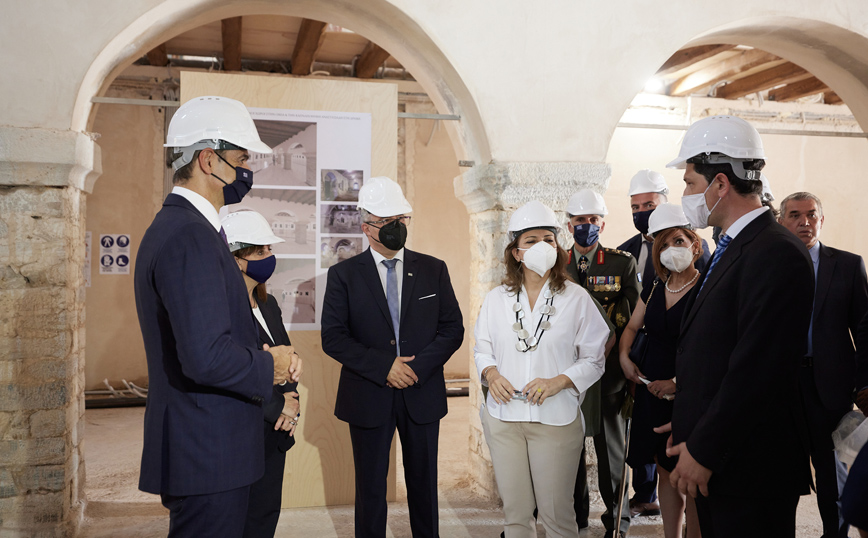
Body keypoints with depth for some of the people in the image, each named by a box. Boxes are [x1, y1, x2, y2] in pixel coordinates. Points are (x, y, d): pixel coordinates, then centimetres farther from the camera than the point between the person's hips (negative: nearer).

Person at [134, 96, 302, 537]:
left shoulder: (175, 226, 13)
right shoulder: (191, 238, -21)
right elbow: (206, 356, -30)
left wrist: (271, 359, 5)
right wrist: (268, 367, -12)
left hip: (203, 451, 10)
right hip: (209, 457, -10)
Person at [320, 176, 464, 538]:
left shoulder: (433, 270, 4)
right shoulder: (344, 275, -1)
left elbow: (453, 328, 1)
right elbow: (333, 337, -8)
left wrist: (418, 367, -13)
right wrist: (383, 367, -17)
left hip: (422, 395, 2)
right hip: (368, 398, -1)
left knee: (424, 484, 13)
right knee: (370, 487, 11)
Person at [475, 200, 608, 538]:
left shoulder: (576, 299, -1)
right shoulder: (496, 298, 8)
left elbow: (594, 358, 1)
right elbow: (482, 349, 14)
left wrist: (558, 382, -15)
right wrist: (491, 374, -7)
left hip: (556, 419, -2)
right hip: (503, 417, 3)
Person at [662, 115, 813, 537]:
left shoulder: (776, 254, -19)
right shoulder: (730, 249, 12)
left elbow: (755, 371, -24)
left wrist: (704, 451, -18)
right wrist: (692, 430, 10)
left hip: (750, 470, -9)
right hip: (713, 458, 9)